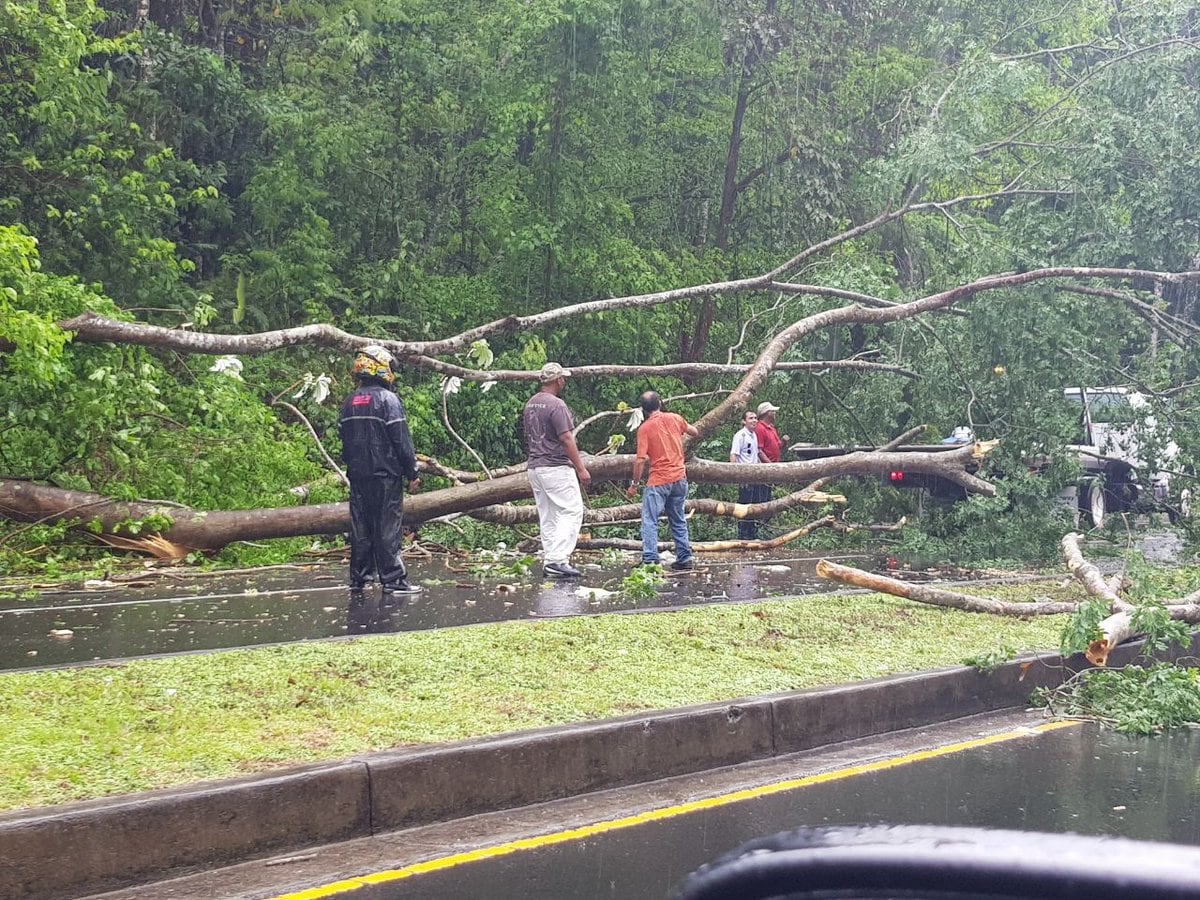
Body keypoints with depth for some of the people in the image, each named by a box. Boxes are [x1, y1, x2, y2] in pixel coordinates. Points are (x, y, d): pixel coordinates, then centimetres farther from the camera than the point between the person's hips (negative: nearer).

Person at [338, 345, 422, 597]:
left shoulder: (349, 403, 10)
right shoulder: (388, 399, -10)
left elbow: (345, 441, 15)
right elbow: (402, 440, -12)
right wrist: (412, 473, -7)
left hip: (358, 475, 6)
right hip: (386, 474, -6)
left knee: (360, 527, 9)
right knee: (388, 527, -4)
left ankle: (358, 581, 10)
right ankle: (393, 580, -4)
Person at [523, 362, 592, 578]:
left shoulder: (530, 404, 12)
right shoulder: (556, 405, -14)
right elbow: (566, 439, -17)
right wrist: (581, 469, -14)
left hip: (534, 467, 9)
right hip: (556, 467, -9)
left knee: (547, 517, 11)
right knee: (571, 512, -7)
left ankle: (549, 560, 11)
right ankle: (557, 560, -16)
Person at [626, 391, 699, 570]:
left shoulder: (644, 428, -8)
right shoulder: (674, 418, 4)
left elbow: (641, 459, -13)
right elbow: (694, 432, 23)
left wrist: (634, 484, -5)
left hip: (658, 481, -5)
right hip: (679, 478, 5)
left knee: (650, 521, -4)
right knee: (678, 521, 16)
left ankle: (650, 560, -13)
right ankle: (684, 559, 17)